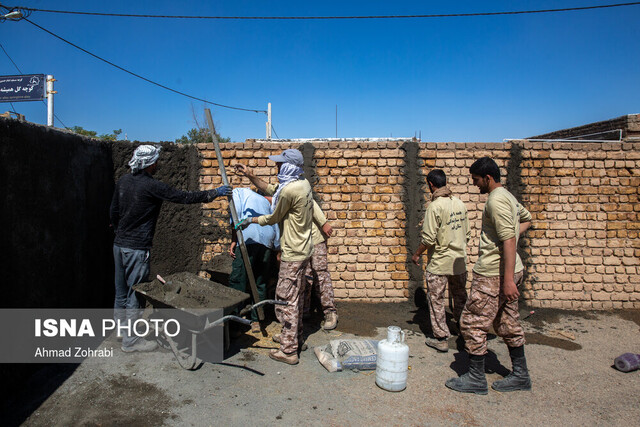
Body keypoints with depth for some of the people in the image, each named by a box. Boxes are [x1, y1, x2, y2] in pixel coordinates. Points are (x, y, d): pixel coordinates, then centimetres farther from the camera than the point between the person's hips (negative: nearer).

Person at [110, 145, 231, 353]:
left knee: (121, 290, 19)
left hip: (119, 244, 9)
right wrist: (215, 193, -9)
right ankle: (130, 340, 10)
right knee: (135, 293, 1)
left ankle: (121, 327, 34)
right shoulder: (151, 185, -18)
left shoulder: (123, 181, 7)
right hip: (137, 248, -9)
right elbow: (183, 197, -17)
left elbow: (113, 211, 16)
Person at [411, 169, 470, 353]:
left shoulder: (435, 206, -17)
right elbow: (467, 233, 10)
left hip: (439, 263, -7)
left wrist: (417, 254, -4)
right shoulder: (459, 203, 4)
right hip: (459, 261, 7)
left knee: (436, 300, 6)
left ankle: (441, 339, 13)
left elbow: (429, 238, -19)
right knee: (460, 298, 19)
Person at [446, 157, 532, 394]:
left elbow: (509, 242, -23)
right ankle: (520, 376, 29)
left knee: (472, 323, -1)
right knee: (508, 324, 18)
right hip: (508, 270, 10)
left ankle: (476, 379, 10)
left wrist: (508, 279, -24)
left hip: (494, 274, -10)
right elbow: (527, 219, 32)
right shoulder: (508, 197, 15)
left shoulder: (496, 201, -17)